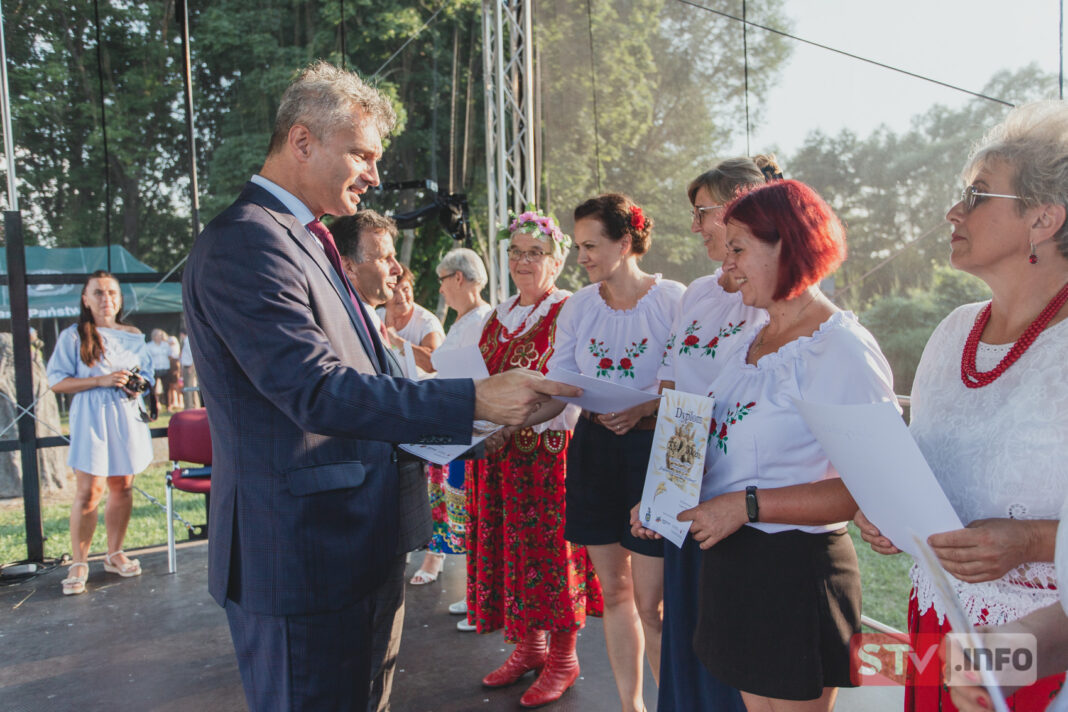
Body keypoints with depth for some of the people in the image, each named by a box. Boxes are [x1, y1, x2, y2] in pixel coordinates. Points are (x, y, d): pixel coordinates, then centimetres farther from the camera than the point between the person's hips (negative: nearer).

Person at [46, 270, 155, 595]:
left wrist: (139, 384, -2)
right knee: (88, 492, -6)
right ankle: (78, 563, 5)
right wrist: (101, 380, -15)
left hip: (127, 419, 4)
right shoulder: (73, 336, 0)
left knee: (122, 488, 6)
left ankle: (115, 554, 20)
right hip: (90, 419, -4)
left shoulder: (134, 335, 12)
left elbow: (146, 374, 21)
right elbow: (56, 381, -4)